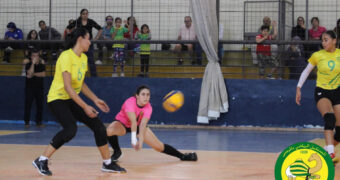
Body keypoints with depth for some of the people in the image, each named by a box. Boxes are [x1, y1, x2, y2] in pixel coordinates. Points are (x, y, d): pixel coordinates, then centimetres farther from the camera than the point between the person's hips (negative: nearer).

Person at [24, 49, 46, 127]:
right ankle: (27, 121, 0)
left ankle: (39, 121, 9)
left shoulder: (41, 63, 4)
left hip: (39, 87, 3)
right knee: (28, 104, -6)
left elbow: (43, 74, -7)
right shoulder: (28, 64, -4)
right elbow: (29, 74, -21)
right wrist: (33, 63, -22)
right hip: (30, 87, -2)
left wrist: (33, 74, -11)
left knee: (40, 105, 1)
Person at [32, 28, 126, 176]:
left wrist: (95, 100, 11)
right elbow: (67, 86, -25)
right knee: (70, 129, -30)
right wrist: (85, 107, -27)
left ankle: (107, 164, 15)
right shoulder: (66, 56, -19)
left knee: (98, 125, 2)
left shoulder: (83, 58, 8)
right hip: (57, 98, -9)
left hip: (72, 99, 9)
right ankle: (41, 161, -18)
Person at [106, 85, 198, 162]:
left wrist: (140, 141, -51)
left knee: (159, 146, -6)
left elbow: (143, 124, -37)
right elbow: (133, 121, -46)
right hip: (122, 123, -3)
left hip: (138, 125, 3)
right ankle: (117, 152, -8)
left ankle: (182, 156, 13)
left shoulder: (148, 107, -23)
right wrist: (133, 139, -56)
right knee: (109, 130, -37)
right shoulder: (130, 102, -35)